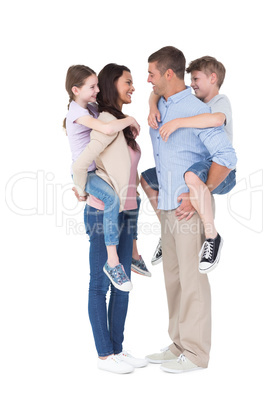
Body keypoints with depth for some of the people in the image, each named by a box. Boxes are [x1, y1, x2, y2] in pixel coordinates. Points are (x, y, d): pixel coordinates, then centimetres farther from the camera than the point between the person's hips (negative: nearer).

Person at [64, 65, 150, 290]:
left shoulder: (91, 107, 8)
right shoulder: (78, 113, -22)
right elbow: (108, 129, -38)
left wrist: (128, 122, 4)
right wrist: (131, 120, -20)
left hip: (98, 169, 10)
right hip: (84, 172, -10)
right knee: (112, 199, -34)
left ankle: (134, 254, 24)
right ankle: (112, 261, -27)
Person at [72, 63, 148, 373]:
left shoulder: (122, 122, 11)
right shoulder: (108, 122, -17)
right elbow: (80, 164, -22)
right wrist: (82, 191, -5)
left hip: (126, 212, 9)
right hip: (104, 214, -9)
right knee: (100, 286, 2)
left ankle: (117, 349, 23)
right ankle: (104, 356, 13)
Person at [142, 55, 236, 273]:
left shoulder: (221, 101, -9)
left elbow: (216, 119, -35)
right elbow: (157, 93, 15)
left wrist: (177, 122, -36)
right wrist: (153, 107, -8)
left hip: (221, 173, -9)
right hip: (195, 167, 9)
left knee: (192, 176, -43)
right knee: (146, 178, 14)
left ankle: (212, 237, -27)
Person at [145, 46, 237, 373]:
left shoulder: (196, 110, -12)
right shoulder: (158, 108, 13)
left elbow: (226, 155, -18)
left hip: (190, 208, -8)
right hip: (167, 207, 8)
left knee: (192, 279, -2)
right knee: (173, 277, 13)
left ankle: (196, 353, 9)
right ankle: (179, 345, 25)